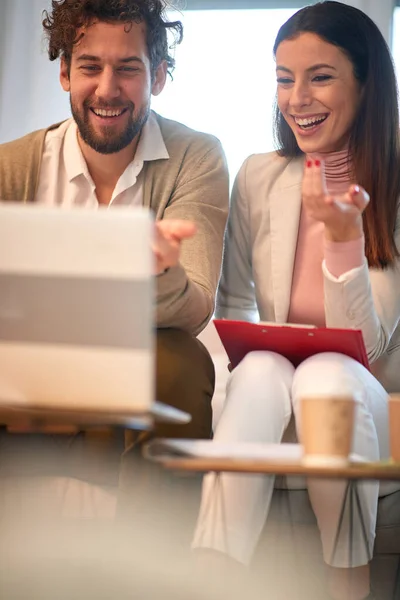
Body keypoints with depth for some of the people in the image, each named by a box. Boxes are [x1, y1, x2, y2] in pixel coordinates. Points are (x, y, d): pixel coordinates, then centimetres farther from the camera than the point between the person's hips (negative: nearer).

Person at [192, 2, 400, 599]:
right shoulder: (259, 178, 1)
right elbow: (233, 304, 10)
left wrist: (344, 232, -25)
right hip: (269, 385, 2)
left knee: (326, 376, -35)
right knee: (260, 372, -32)